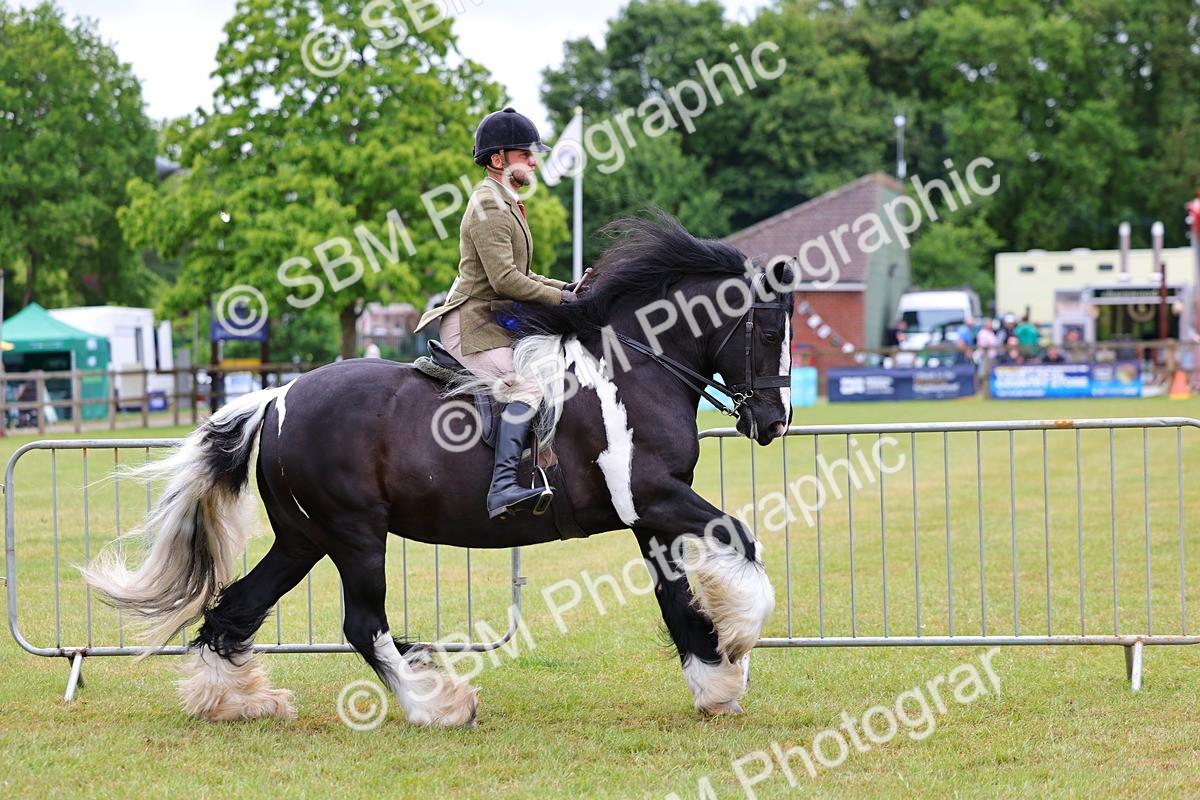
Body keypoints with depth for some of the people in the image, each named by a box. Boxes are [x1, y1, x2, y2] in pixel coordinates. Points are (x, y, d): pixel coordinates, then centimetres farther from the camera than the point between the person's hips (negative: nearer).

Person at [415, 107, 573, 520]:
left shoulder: (506, 204, 20)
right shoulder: (489, 207, -14)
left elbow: (519, 277, 25)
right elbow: (505, 281, -22)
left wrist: (565, 288, 11)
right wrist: (559, 297, -14)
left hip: (497, 324, 11)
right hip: (472, 327, -11)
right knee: (527, 386, -28)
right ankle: (503, 486, -40)